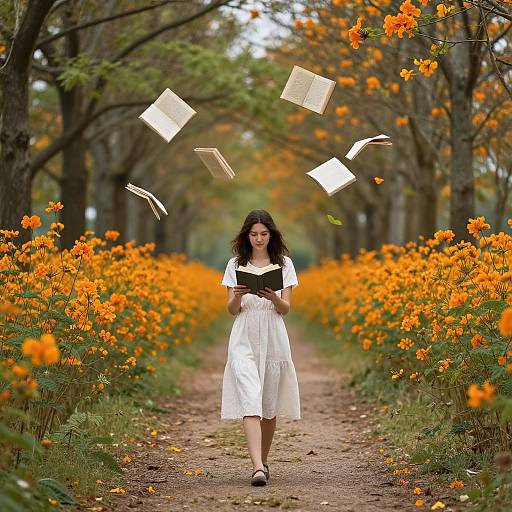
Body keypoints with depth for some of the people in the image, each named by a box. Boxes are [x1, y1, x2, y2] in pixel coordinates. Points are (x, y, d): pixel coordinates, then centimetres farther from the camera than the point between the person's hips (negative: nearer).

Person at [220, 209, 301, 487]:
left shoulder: (284, 264, 6)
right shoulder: (236, 265, 6)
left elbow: (286, 308, 2)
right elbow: (232, 310, 5)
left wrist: (273, 297, -20)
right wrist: (237, 296, -17)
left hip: (273, 339, 1)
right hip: (244, 339, -1)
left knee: (269, 404, 8)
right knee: (250, 400, -16)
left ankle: (263, 461, 26)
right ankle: (258, 467, -25)